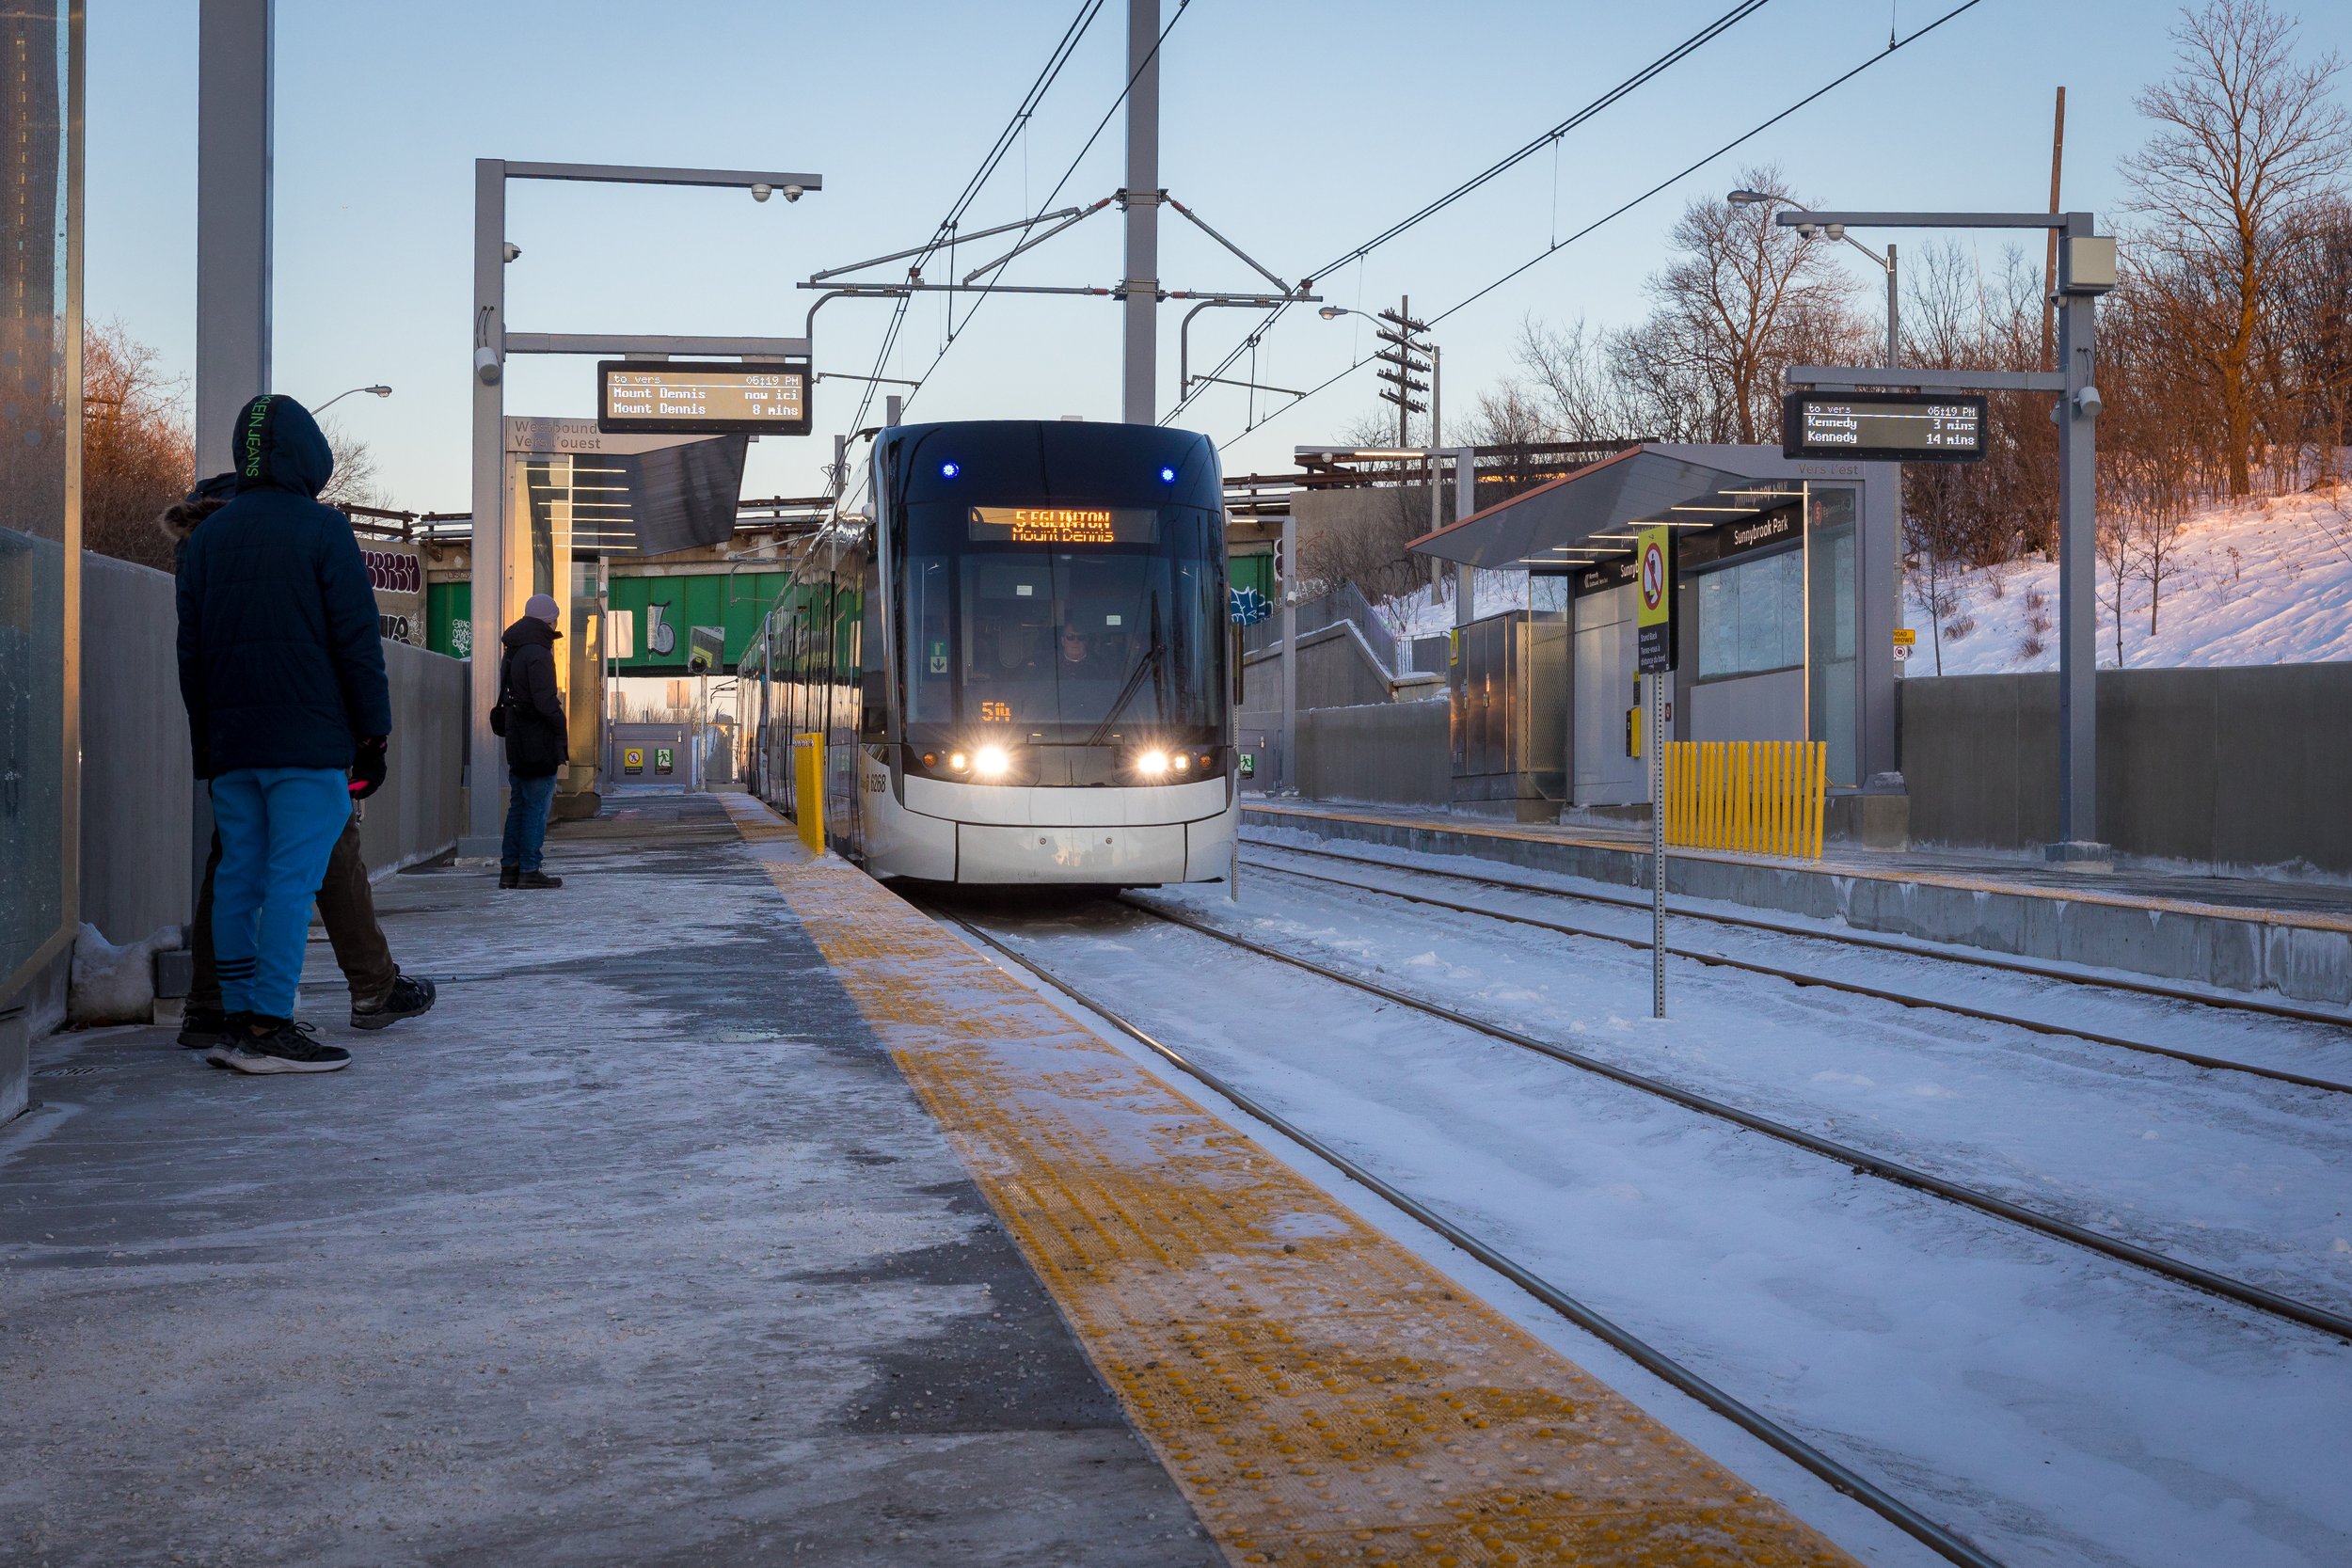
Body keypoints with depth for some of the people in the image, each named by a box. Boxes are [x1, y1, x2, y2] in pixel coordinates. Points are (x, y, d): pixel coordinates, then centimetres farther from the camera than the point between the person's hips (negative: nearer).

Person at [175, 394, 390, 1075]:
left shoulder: (206, 536, 14)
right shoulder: (322, 529, -3)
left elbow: (189, 652, 16)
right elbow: (356, 641, -7)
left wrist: (205, 740, 20)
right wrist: (374, 732, -2)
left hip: (229, 744, 6)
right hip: (309, 739, -6)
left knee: (239, 875, 9)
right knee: (293, 878, -7)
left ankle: (237, 1019, 11)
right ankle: (269, 1028, -10)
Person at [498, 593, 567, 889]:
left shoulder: (513, 652, 15)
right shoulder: (538, 654, -15)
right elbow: (546, 702, -20)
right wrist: (563, 732, -8)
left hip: (517, 743, 9)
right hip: (539, 743, -9)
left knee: (518, 805, 13)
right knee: (537, 806, -4)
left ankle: (510, 867, 15)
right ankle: (529, 870, -3)